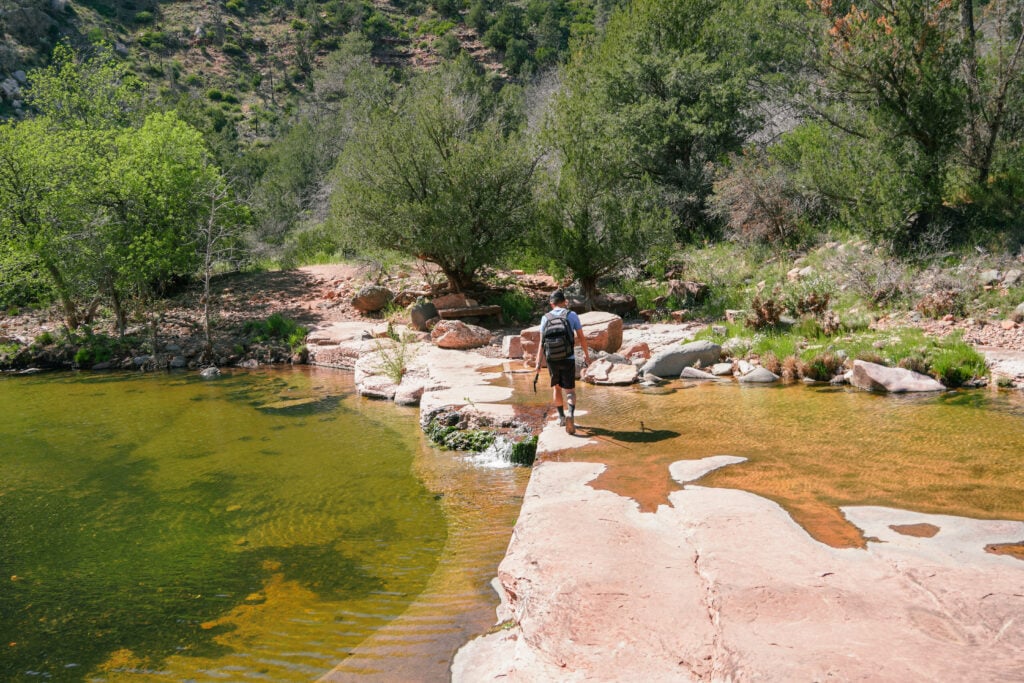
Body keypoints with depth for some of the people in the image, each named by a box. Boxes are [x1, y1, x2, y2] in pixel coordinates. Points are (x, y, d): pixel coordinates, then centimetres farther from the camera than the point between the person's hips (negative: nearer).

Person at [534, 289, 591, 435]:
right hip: (568, 359, -2)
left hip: (552, 359, 2)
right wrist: (586, 354, 12)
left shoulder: (545, 318, 2)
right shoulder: (572, 315, -1)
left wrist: (538, 363, -1)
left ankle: (561, 417, 27)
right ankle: (570, 415, -24)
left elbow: (542, 342, -2)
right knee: (570, 390, 2)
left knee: (556, 387, 21)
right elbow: (581, 337, 0)